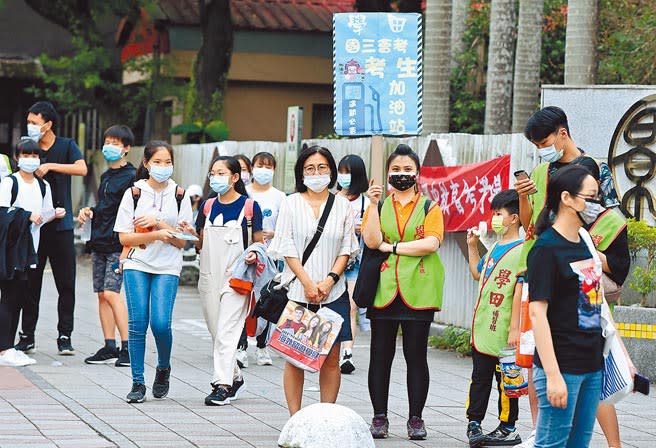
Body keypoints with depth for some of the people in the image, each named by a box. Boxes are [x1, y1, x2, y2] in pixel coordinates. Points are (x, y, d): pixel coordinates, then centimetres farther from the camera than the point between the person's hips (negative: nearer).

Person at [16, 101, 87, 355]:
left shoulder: (66, 146, 2)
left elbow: (81, 169, -15)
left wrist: (50, 166, -19)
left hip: (60, 225, -2)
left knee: (66, 283, -1)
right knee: (31, 282, 3)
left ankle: (64, 337, 5)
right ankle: (27, 336, 8)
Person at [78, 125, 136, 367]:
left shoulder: (131, 177, -7)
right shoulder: (106, 176, 18)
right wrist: (90, 211, 8)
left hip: (118, 243, -8)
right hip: (100, 242, 8)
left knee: (111, 293, -15)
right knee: (102, 294, 6)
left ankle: (128, 347, -12)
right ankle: (109, 348, 10)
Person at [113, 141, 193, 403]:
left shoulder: (180, 196, 5)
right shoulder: (134, 193, 3)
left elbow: (181, 241, 2)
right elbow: (124, 237, -2)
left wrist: (158, 223, -12)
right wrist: (156, 234, -15)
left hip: (167, 267, 0)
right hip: (136, 265, 0)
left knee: (161, 323, -13)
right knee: (137, 323, -6)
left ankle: (163, 369, 15)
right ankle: (138, 383, 2)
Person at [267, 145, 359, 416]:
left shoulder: (342, 206, 9)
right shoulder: (291, 204, 4)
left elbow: (347, 249, 6)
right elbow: (286, 248, -1)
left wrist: (330, 280, -8)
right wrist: (308, 283, -11)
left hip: (332, 292, 2)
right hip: (297, 291, -2)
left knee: (331, 358, 1)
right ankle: (295, 420, 3)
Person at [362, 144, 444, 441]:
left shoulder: (429, 208, 6)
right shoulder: (379, 205, 11)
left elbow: (431, 243, -10)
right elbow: (372, 241, -5)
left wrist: (391, 246, -8)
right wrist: (374, 205, -11)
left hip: (417, 292, -1)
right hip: (383, 291, 2)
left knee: (416, 356, 2)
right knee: (381, 355, 4)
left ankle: (416, 419, 8)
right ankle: (379, 417, 11)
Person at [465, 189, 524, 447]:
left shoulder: (522, 251, -13)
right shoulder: (495, 248, 14)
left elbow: (520, 290, -17)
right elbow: (477, 273, 31)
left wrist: (514, 328, -20)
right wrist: (472, 246, 21)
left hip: (504, 332, -8)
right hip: (483, 327, 8)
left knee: (505, 378, 2)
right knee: (480, 377, 11)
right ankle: (474, 423, 17)